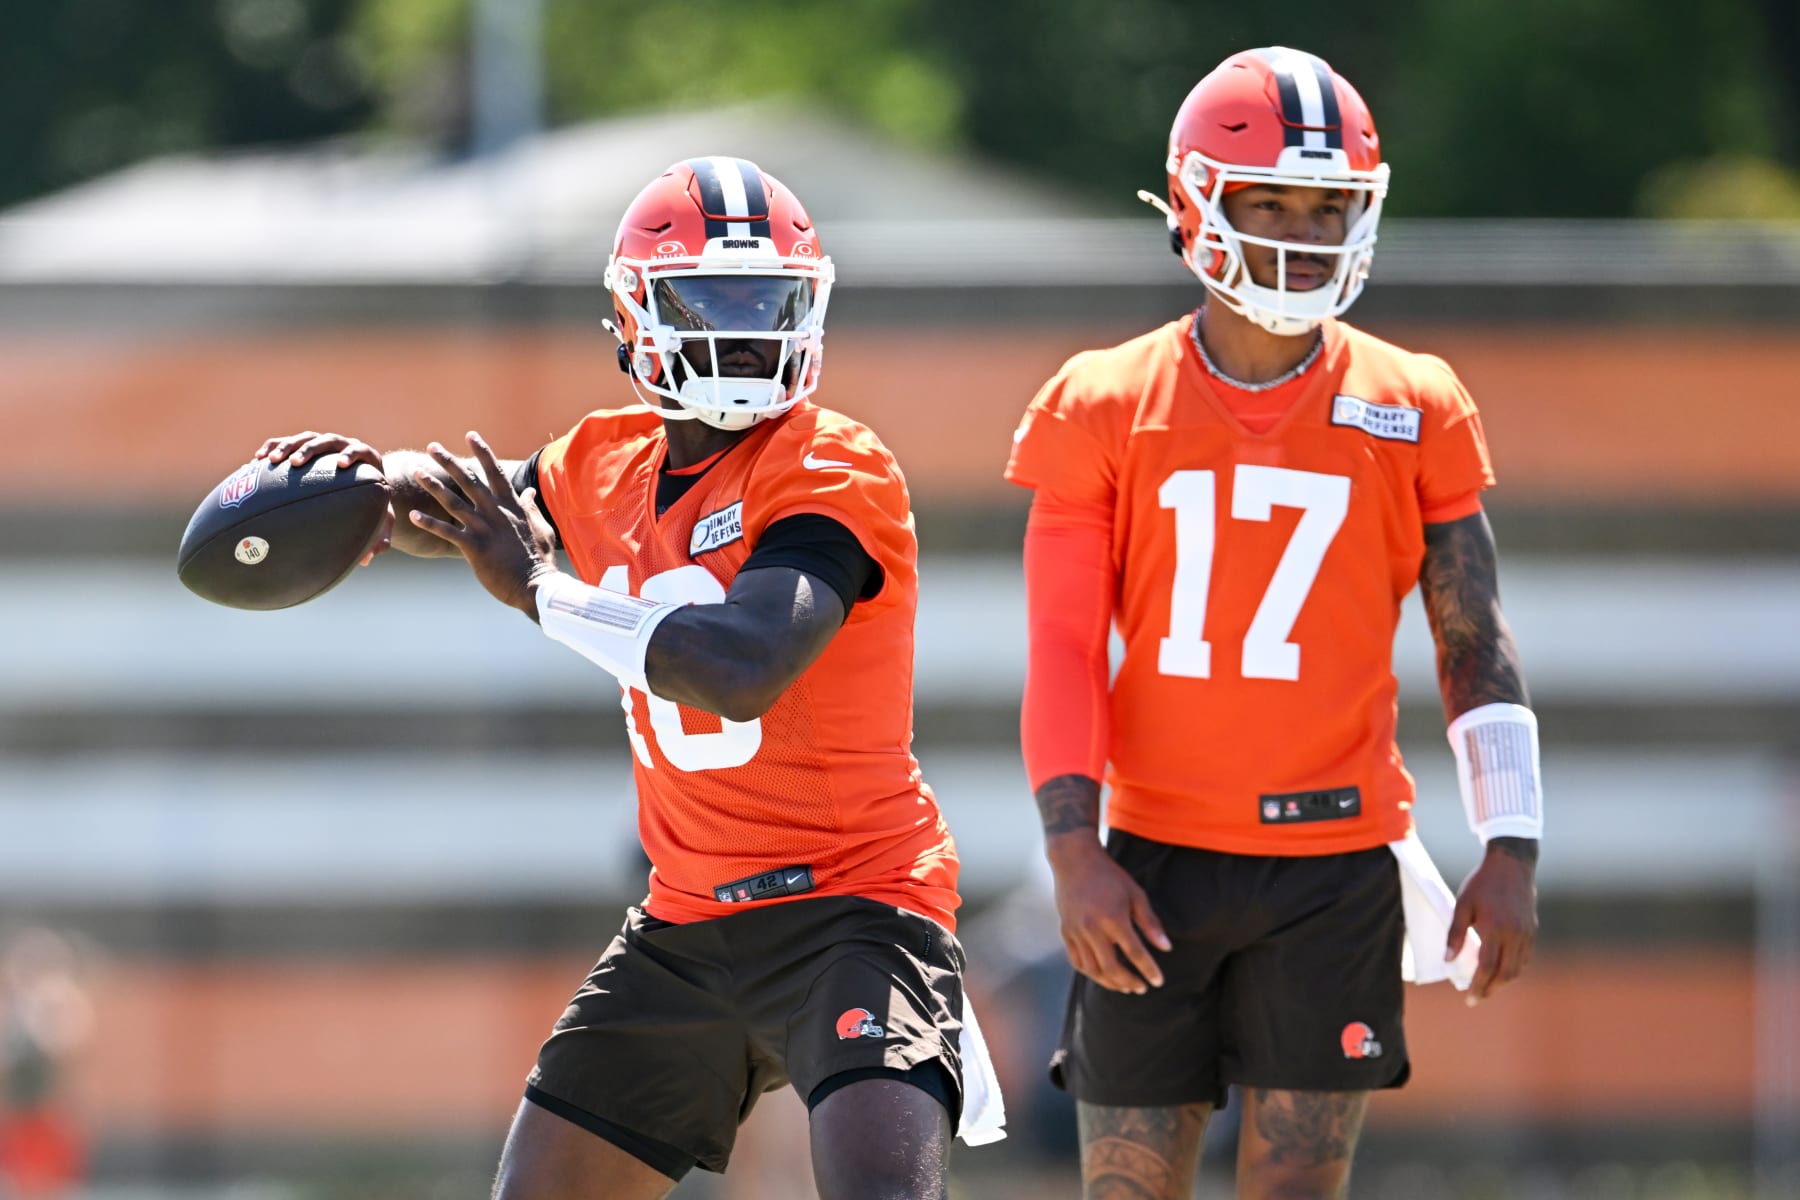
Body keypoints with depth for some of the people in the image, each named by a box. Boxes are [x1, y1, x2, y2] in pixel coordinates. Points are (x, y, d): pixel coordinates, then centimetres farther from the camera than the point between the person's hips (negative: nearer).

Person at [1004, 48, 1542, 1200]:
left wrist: (1512, 849, -2)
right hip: (1155, 866, 0)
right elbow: (1063, 652, 1)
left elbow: (1478, 644, 7)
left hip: (1334, 872, 0)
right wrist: (1075, 854, -9)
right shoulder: (1106, 407, 2)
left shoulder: (1415, 414, 4)